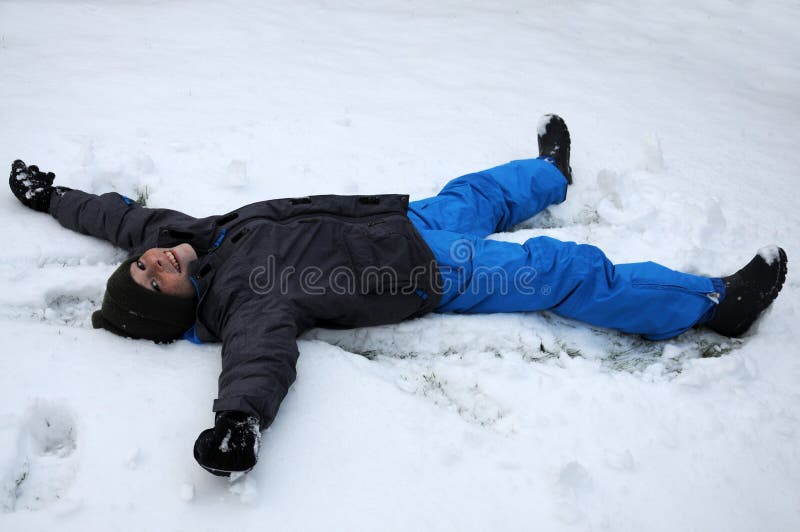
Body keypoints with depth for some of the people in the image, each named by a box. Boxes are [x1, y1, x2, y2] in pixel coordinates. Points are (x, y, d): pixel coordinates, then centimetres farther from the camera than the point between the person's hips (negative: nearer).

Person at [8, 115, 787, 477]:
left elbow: (125, 215, 12)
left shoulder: (196, 236, -3)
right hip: (431, 272, -8)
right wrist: (239, 420, -67)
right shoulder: (247, 302, -26)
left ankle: (552, 171, 59)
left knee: (471, 195, 26)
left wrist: (52, 196, 21)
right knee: (563, 272, -7)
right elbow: (261, 355, -46)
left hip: (404, 217, 9)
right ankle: (711, 303, 8)